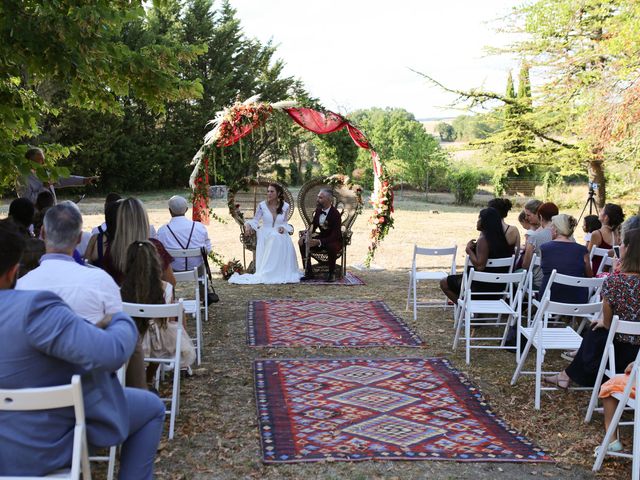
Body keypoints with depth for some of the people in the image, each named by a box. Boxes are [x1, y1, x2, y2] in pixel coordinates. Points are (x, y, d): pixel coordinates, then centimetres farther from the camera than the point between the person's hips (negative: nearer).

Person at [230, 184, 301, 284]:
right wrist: (248, 225, -20)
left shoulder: (285, 206, 6)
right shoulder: (262, 205, 2)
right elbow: (255, 220, 1)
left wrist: (283, 227, -10)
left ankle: (282, 274, -21)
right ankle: (267, 273, -27)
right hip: (265, 236, -2)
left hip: (280, 234, 2)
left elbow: (284, 222, 12)